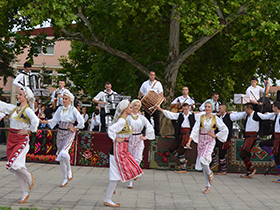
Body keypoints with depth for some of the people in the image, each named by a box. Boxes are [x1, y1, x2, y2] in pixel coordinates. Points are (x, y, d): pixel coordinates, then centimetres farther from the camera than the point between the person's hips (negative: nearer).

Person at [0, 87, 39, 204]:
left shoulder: (28, 110, -12)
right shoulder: (14, 108, 10)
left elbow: (35, 121, -28)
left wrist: (28, 130, -18)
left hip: (22, 140, -7)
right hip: (11, 139, 7)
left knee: (13, 163, -20)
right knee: (16, 169, 8)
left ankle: (29, 176, 9)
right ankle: (25, 193, 18)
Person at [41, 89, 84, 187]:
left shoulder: (73, 109, -6)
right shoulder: (60, 109, 8)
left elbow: (81, 121, -9)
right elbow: (53, 121, 10)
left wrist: (74, 129, -3)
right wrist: (44, 121, -3)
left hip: (69, 134, -5)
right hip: (60, 133, 5)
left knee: (64, 152, -27)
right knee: (60, 156, 6)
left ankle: (69, 169, 1)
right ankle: (65, 179, 17)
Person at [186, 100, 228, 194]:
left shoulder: (215, 118, 0)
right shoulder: (201, 117, 4)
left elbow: (225, 129, 4)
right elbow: (195, 130, -3)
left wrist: (215, 135, -2)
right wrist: (189, 141, -12)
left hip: (210, 141, -3)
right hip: (201, 141, 3)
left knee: (203, 159, -26)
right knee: (203, 164, 5)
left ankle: (209, 173, 6)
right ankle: (208, 186, 15)